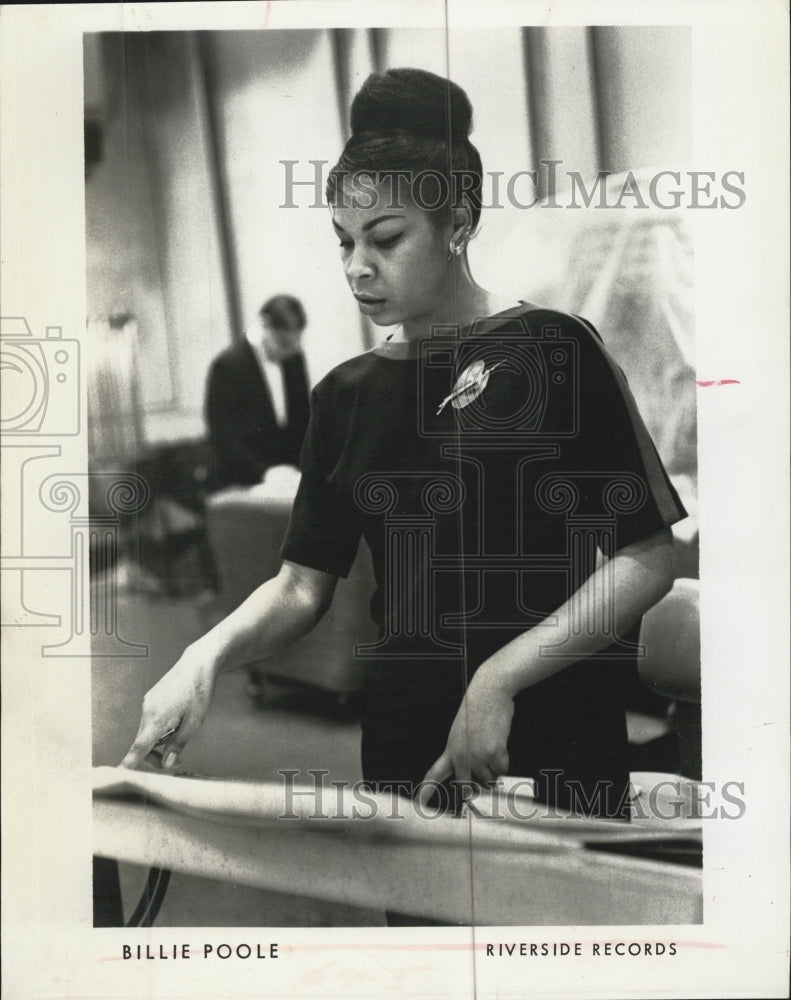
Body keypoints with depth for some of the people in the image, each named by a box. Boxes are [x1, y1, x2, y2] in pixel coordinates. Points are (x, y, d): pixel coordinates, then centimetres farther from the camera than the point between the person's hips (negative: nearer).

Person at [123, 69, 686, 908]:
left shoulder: (553, 351, -7)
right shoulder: (348, 393, 7)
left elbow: (646, 561, -10)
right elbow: (303, 584, 7)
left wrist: (501, 677, -18)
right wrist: (208, 655, -12)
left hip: (553, 747, -4)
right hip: (404, 745, 4)